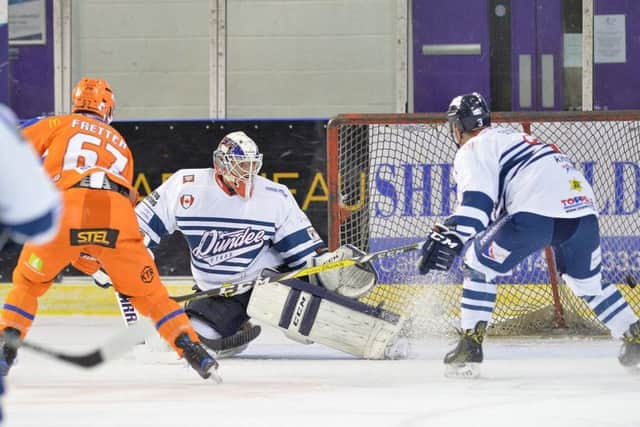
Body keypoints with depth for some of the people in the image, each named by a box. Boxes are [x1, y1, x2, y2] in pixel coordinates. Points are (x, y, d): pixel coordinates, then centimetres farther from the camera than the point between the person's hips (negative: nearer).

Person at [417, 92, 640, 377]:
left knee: (479, 265, 8)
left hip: (537, 211, -8)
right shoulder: (514, 138, 37)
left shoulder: (472, 149, 11)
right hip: (582, 206, 8)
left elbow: (477, 199, -8)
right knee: (588, 283, 27)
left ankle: (470, 346, -1)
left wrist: (451, 237, -19)